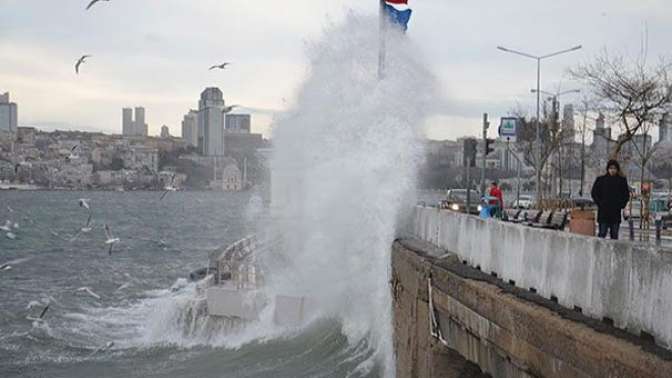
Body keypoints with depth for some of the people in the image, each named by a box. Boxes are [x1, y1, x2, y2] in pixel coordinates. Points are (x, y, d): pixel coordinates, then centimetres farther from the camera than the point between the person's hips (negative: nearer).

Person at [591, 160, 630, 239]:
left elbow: (626, 194, 12)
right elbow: (594, 192, 7)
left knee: (614, 235, 5)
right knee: (602, 233, -4)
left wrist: (621, 205, -1)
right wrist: (599, 203, -3)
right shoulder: (601, 179, 3)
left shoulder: (622, 180, 7)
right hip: (603, 212, -1)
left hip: (616, 212, 2)